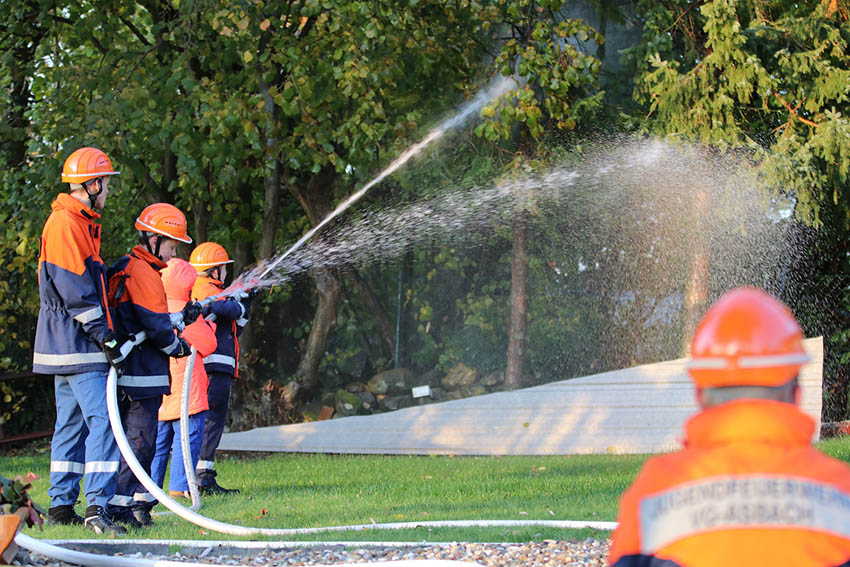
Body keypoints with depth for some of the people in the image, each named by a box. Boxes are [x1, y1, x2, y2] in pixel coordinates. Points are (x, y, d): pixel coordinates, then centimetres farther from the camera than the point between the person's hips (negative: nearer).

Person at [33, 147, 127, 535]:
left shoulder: (80, 224, 20)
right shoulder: (66, 224, -14)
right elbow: (74, 288, -20)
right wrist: (103, 333, -20)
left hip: (68, 343, 11)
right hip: (76, 344, -11)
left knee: (72, 423, 12)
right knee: (102, 420, -15)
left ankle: (61, 506, 16)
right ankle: (97, 507, -21)